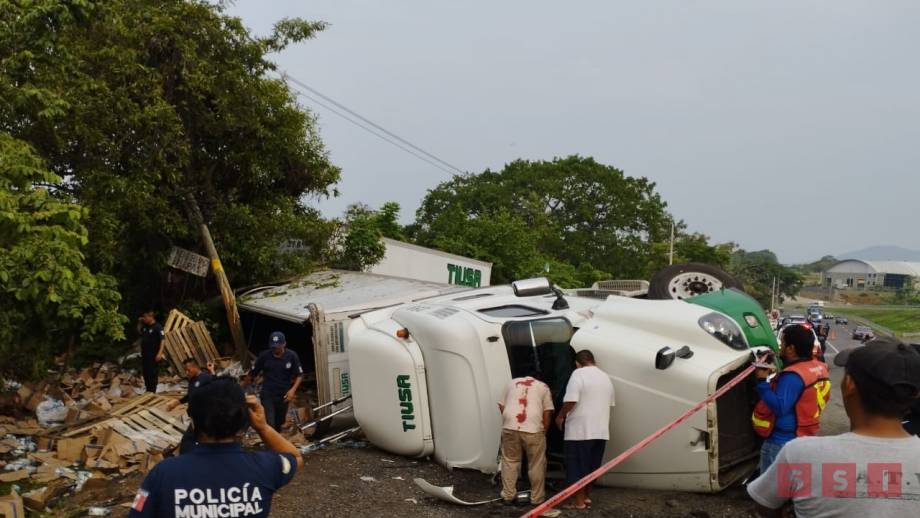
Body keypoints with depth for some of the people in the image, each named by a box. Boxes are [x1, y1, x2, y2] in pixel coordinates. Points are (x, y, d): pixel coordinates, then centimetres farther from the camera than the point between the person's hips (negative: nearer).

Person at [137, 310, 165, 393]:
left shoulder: (158, 327, -14)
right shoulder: (145, 327, 10)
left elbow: (163, 341, -18)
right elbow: (139, 331, 32)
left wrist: (160, 353, -27)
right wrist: (139, 323, 13)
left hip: (153, 356, -8)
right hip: (145, 355, 9)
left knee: (153, 374, -4)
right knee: (146, 374, 15)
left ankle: (152, 392, 1)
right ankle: (148, 391, 25)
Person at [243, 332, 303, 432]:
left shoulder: (292, 356, -8)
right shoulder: (264, 356, -9)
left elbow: (299, 375, -3)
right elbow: (252, 374, 1)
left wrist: (293, 390, -18)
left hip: (283, 395, 2)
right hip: (267, 395, -1)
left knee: (279, 424, 16)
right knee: (269, 424, -13)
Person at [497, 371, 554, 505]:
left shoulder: (512, 383, 24)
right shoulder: (543, 386, 17)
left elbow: (502, 406, 22)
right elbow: (547, 413, 9)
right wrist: (544, 432, 17)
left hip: (510, 427, 2)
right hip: (533, 429, -2)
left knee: (509, 462, 15)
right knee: (536, 465, 10)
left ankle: (508, 496, 18)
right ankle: (537, 498, 16)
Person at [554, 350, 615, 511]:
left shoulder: (578, 374, -10)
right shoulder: (605, 377, 14)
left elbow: (571, 401, -18)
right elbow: (609, 403, 21)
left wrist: (560, 416, -3)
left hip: (580, 430, -7)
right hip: (600, 431, 7)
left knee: (577, 467, 1)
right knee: (591, 466, 17)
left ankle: (579, 502, 5)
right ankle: (587, 497, 25)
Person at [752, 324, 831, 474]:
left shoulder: (792, 376, -25)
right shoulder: (818, 367, 5)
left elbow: (779, 408, -26)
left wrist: (762, 381, -25)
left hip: (781, 441, -10)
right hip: (805, 436, 10)